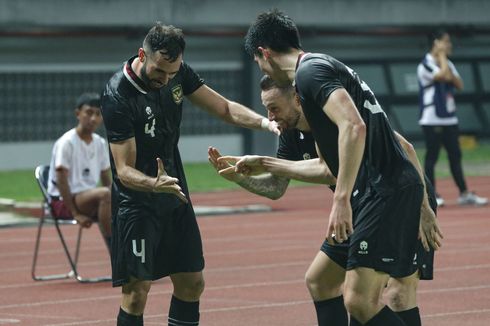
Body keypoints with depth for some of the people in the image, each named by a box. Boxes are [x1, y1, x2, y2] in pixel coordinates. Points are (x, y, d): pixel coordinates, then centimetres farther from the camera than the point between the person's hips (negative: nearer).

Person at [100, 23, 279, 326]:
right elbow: (124, 170, -24)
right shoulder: (119, 96, -24)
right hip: (136, 201, -7)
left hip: (176, 198, 7)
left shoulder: (179, 73, -5)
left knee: (192, 284, 8)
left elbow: (224, 108, 3)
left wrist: (266, 122, -14)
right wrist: (154, 184, -45)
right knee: (137, 290, -12)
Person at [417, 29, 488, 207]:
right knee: (432, 156, -3)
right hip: (432, 119, -8)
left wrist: (451, 75, -12)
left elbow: (459, 84, 6)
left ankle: (464, 194, 13)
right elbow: (445, 75, -26)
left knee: (455, 155, 9)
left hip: (449, 118, 8)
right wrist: (441, 54, -14)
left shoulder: (448, 64, 14)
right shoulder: (425, 65, -11)